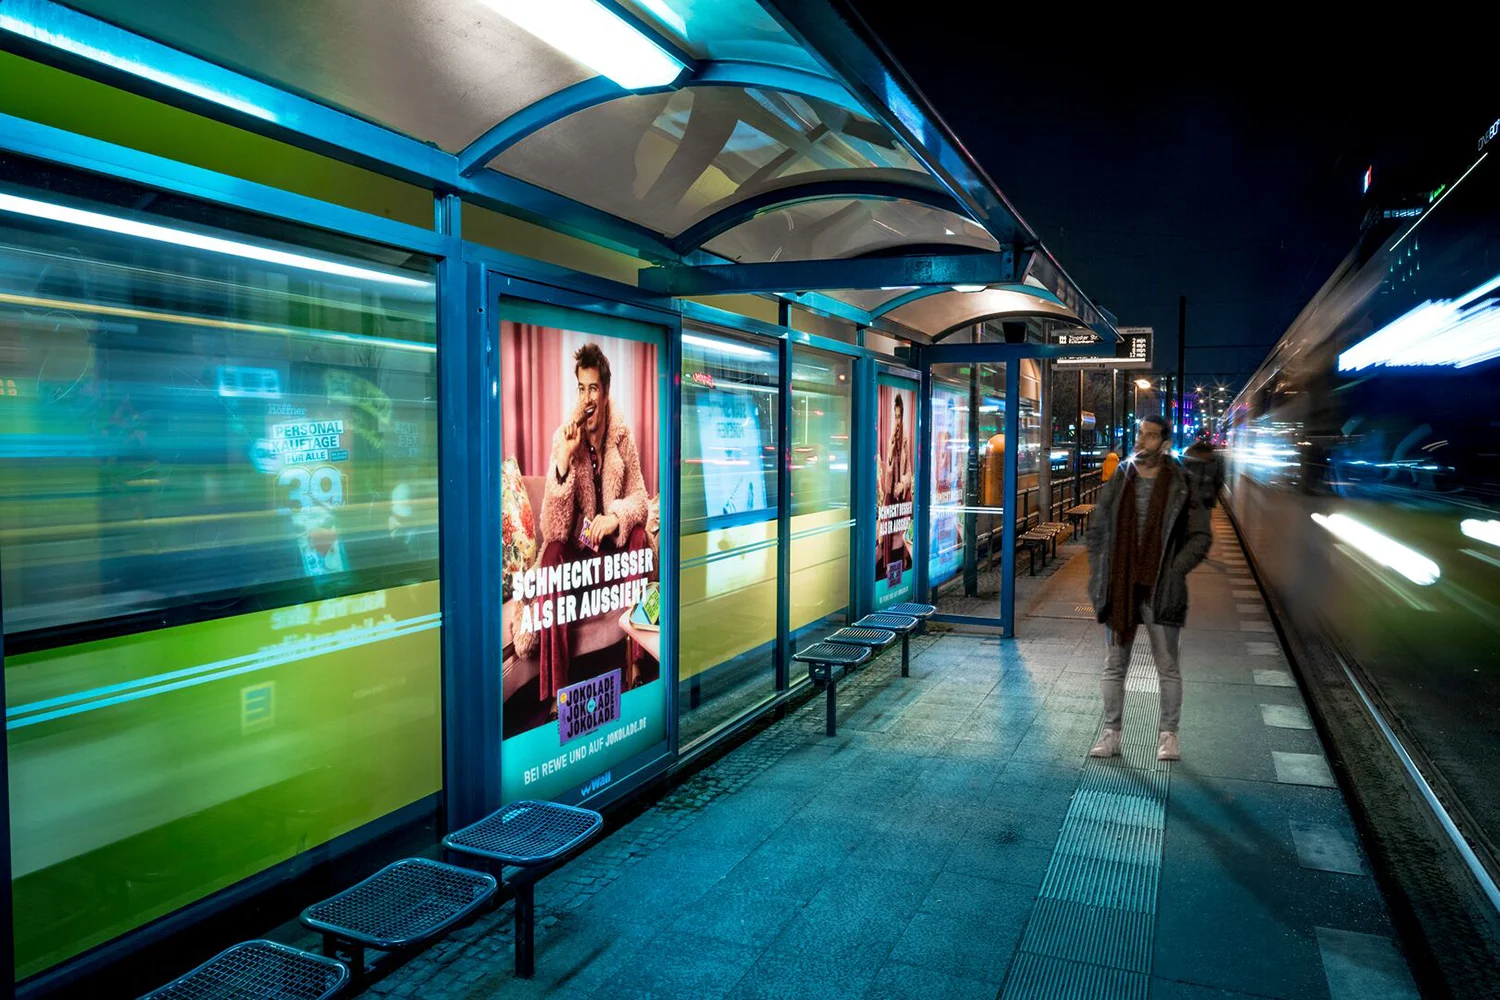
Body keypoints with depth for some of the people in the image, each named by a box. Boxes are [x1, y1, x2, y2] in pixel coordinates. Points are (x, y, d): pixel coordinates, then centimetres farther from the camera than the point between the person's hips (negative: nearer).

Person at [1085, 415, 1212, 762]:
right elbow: (1097, 532, 10)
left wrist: (1175, 571, -9)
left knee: (1168, 667, 7)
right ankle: (1111, 732, 19)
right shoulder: (1117, 484, 5)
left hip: (1160, 591, -2)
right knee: (1114, 666, 9)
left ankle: (1168, 734, 21)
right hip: (1118, 590, 3)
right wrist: (1097, 578, 3)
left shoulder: (1181, 486, -2)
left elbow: (1201, 535, 1)